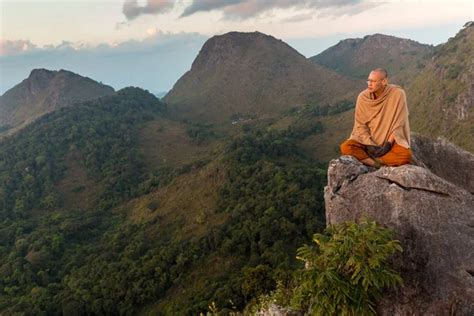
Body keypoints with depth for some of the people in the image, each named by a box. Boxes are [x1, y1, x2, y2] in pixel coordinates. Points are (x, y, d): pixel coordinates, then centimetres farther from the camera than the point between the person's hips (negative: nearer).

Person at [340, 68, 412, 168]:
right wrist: (369, 145, -20)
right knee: (345, 148, -25)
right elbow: (360, 125, -7)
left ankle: (367, 159, -18)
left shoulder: (398, 94, -14)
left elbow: (398, 124, -11)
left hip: (391, 139, -1)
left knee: (406, 155, -31)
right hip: (368, 139, 2)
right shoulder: (363, 96, -9)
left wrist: (388, 144, -19)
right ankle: (382, 165, -20)